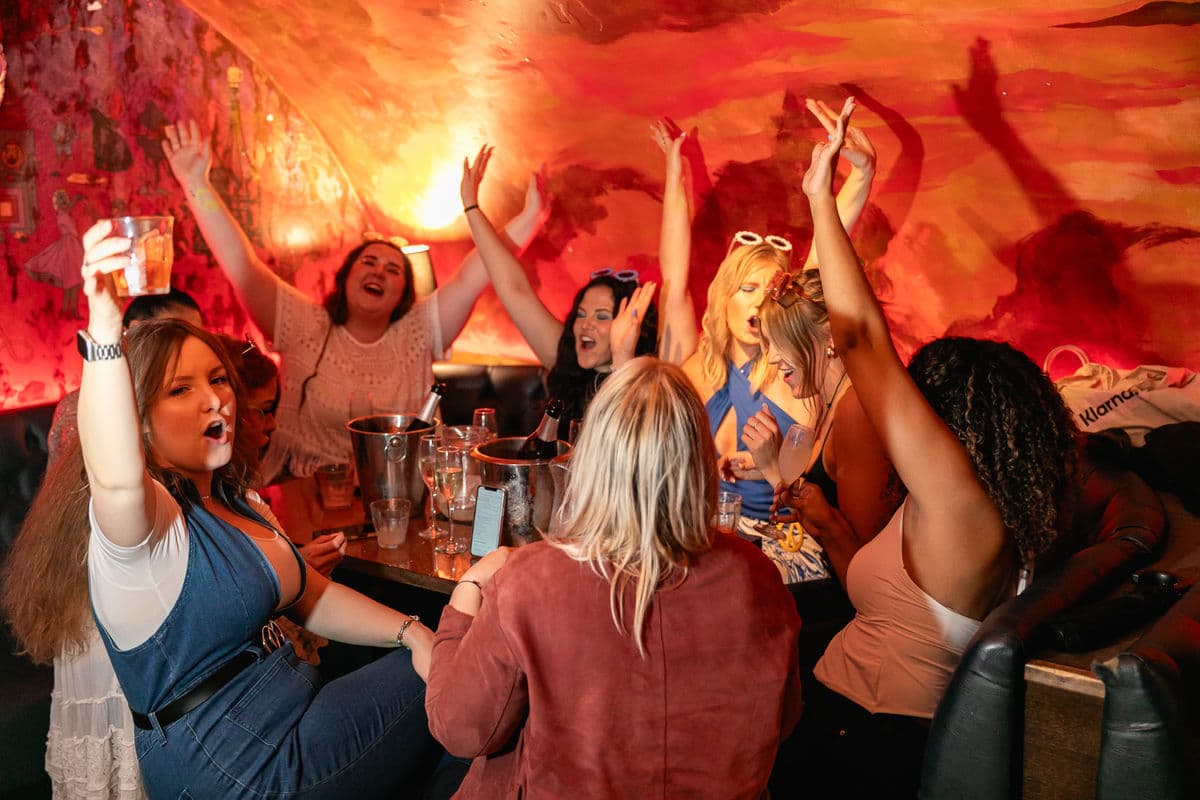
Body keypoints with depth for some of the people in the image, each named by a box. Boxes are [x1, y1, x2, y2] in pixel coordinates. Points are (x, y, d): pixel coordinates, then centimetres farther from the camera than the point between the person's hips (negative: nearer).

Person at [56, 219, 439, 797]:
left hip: (297, 707, 8)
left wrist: (409, 632, -2)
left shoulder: (237, 501, 8)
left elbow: (311, 598, 13)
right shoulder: (143, 517, -19)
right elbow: (115, 478, -44)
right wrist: (104, 331, -58)